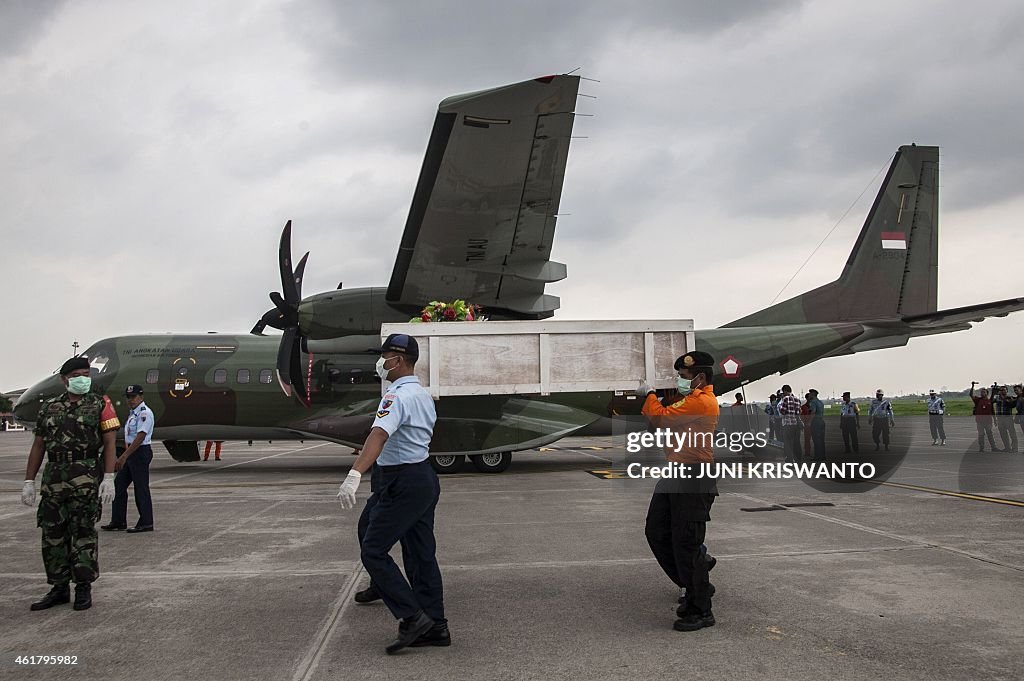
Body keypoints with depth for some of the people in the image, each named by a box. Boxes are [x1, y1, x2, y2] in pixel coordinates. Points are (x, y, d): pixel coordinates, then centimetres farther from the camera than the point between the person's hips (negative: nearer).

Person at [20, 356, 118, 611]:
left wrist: (108, 478, -13)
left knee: (83, 534, -1)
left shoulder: (100, 404, 2)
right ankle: (59, 588, 18)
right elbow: (38, 446, 14)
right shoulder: (49, 407, 14)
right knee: (52, 535, 7)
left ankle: (83, 588, 9)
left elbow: (109, 443, -4)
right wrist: (29, 481, 8)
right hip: (53, 478, 4)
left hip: (87, 479, -4)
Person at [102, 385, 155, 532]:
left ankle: (146, 523, 3)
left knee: (141, 488, -5)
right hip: (131, 453, 10)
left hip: (141, 452, -10)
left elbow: (140, 437, -22)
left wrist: (124, 456, -24)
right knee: (119, 485, 11)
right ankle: (118, 521, 17)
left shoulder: (145, 413, -14)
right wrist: (123, 457, 16)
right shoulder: (133, 413, 17)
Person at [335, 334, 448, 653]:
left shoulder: (398, 397, -18)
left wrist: (355, 474, -46)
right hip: (425, 477, 10)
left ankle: (412, 617, -5)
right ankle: (435, 626, 16)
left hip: (402, 483, -10)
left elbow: (379, 435, -34)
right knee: (422, 555, 12)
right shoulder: (424, 395, 13)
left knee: (373, 552, -4)